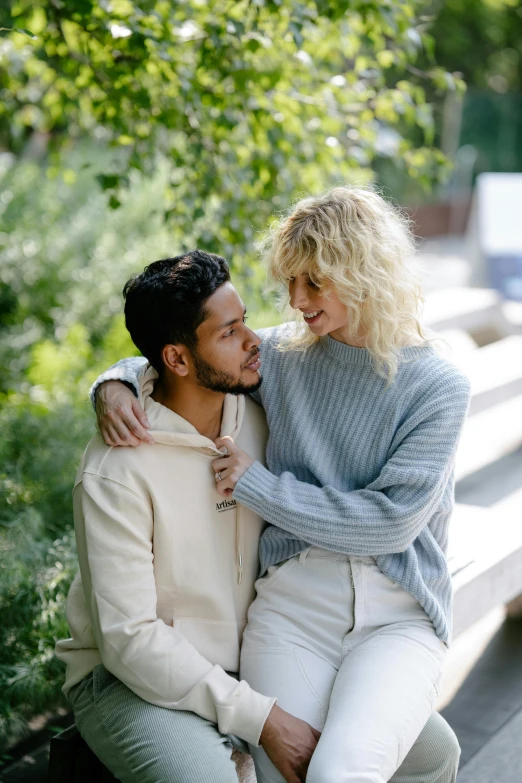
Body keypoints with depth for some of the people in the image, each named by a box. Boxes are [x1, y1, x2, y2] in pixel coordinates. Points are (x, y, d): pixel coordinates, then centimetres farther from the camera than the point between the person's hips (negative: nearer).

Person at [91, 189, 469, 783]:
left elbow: (390, 522, -12)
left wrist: (257, 485, -10)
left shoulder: (438, 387, -3)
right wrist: (115, 386, -4)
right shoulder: (280, 356, 7)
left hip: (397, 616, -2)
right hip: (293, 597, 3)